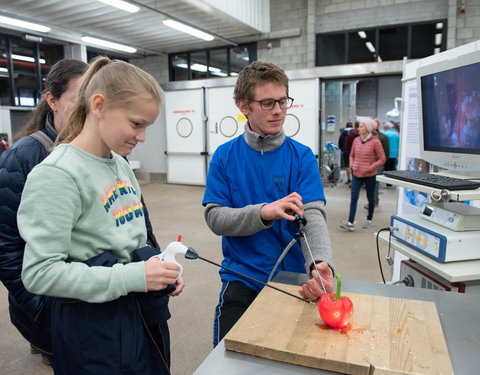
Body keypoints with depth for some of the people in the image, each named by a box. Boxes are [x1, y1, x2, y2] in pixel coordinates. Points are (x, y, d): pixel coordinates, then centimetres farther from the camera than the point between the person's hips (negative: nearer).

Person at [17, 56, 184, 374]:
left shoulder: (121, 165, 6)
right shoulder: (57, 175, -18)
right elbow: (40, 273, -22)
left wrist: (161, 273, -1)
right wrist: (132, 277, -26)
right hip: (94, 327, -7)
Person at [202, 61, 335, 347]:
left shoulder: (302, 156, -5)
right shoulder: (225, 157, -4)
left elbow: (313, 216, -16)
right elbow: (215, 218, -11)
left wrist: (321, 264, -36)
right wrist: (264, 212, -29)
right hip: (241, 280, 0)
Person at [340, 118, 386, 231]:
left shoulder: (375, 142, -10)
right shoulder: (356, 140, 4)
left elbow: (382, 159, -7)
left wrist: (370, 168, -15)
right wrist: (352, 165, 1)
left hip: (369, 175, -3)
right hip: (356, 174, 3)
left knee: (370, 198, 12)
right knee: (353, 197, -6)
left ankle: (369, 220, 30)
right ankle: (350, 223, -9)